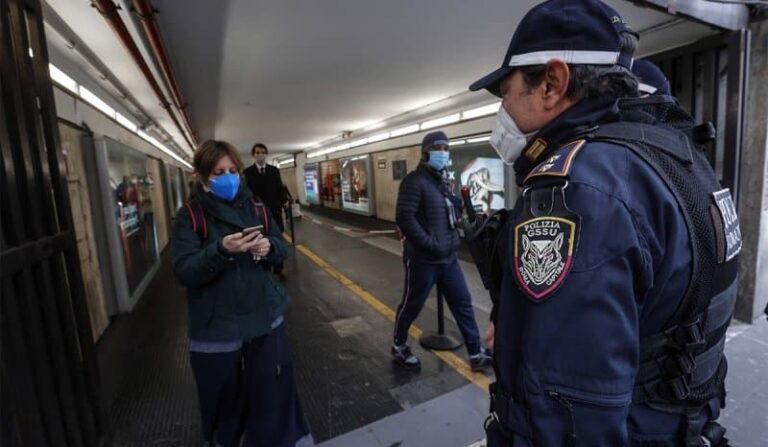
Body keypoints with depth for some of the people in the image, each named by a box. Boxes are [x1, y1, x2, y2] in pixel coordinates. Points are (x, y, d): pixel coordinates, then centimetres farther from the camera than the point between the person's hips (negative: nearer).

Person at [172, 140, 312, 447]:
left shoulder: (256, 206, 4)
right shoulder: (190, 215, -6)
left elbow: (283, 249, 6)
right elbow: (184, 271, -14)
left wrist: (269, 247, -17)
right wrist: (221, 250, -30)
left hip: (265, 317, 3)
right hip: (217, 328, -2)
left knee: (275, 395, 11)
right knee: (224, 400, 17)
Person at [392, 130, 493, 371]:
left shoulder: (444, 179, 14)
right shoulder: (415, 181, -14)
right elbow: (404, 218, -24)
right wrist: (430, 243, -24)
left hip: (448, 258, 8)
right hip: (423, 259, -8)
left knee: (463, 303, 11)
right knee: (411, 305, 9)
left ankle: (476, 354, 25)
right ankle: (399, 347, 32)